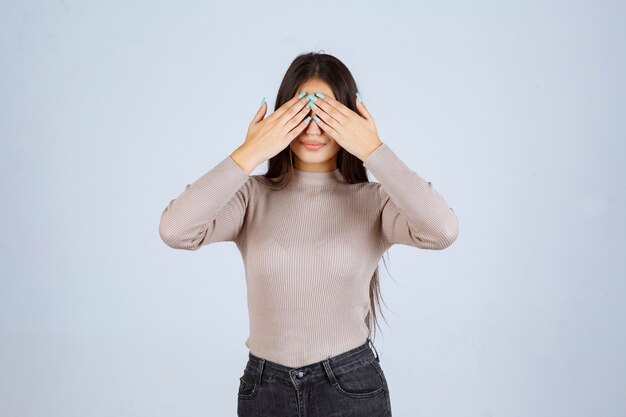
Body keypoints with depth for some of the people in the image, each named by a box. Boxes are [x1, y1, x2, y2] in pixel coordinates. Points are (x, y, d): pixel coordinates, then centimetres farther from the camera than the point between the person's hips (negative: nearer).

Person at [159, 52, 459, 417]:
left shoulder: (373, 202, -6)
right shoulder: (252, 196, -4)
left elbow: (443, 231, -25)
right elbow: (175, 231, -20)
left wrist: (374, 151, -21)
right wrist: (249, 154, -20)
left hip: (351, 387, -1)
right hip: (265, 388, 1)